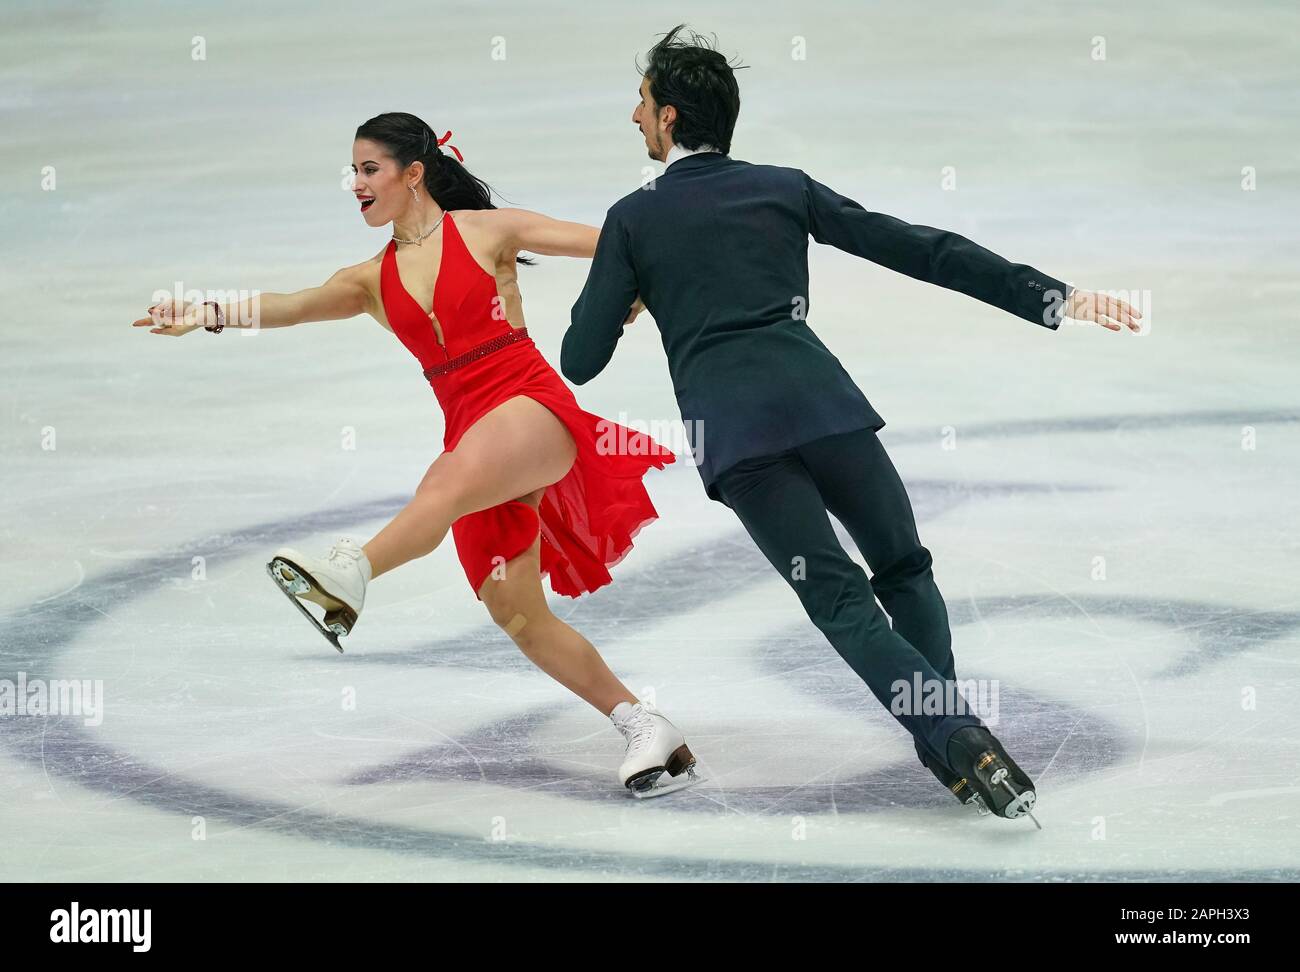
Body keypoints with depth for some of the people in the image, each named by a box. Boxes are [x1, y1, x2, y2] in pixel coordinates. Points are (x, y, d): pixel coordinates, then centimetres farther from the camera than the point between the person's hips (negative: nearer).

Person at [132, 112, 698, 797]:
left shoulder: (486, 231, 3)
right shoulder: (372, 280, 14)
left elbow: (609, 242, 2)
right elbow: (293, 305, -3)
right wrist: (210, 314, -19)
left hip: (534, 407, -6)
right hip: (472, 433, 6)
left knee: (453, 475, -38)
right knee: (514, 611, 0)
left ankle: (349, 575, -60)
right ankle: (644, 730, 9)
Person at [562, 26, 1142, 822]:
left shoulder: (634, 220, 11)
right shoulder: (785, 189, 17)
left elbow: (581, 361, 11)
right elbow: (923, 250, 11)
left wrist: (617, 305, 33)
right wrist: (1049, 297, 10)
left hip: (731, 430, -2)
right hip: (821, 400, 2)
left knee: (843, 605, -4)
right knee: (906, 573, 19)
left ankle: (961, 744, -23)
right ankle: (950, 738, 1)